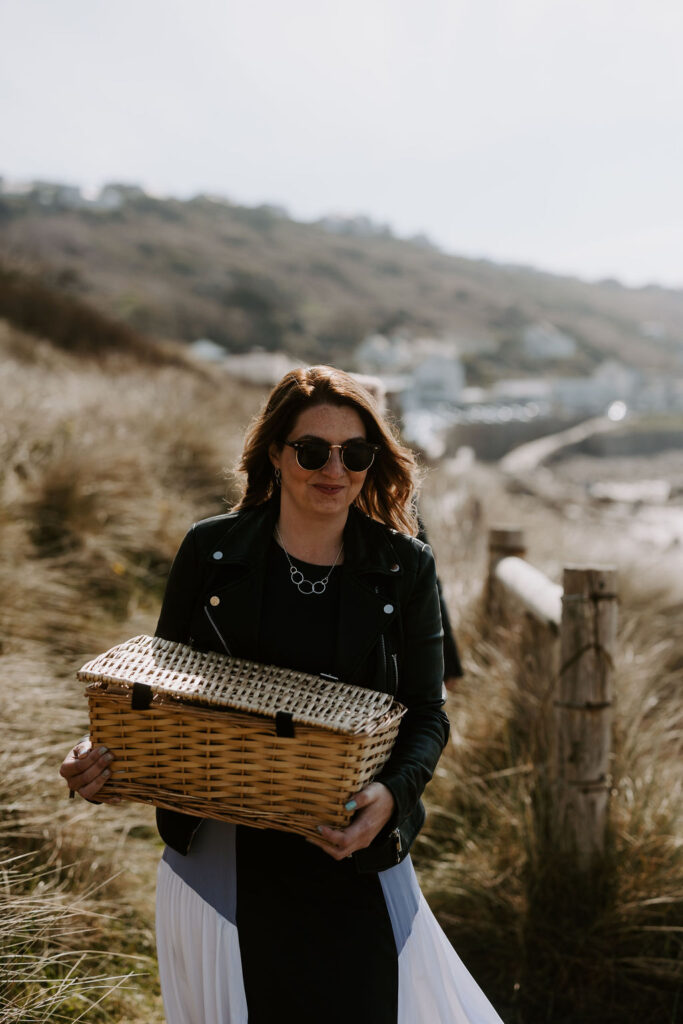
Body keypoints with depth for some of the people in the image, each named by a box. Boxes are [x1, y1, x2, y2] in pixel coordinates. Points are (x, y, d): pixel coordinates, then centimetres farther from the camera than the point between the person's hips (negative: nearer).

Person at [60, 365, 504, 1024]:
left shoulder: (404, 568, -2)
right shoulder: (210, 551, -2)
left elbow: (427, 712, -1)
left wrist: (392, 794, -21)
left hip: (352, 849, 0)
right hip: (223, 852, 0)